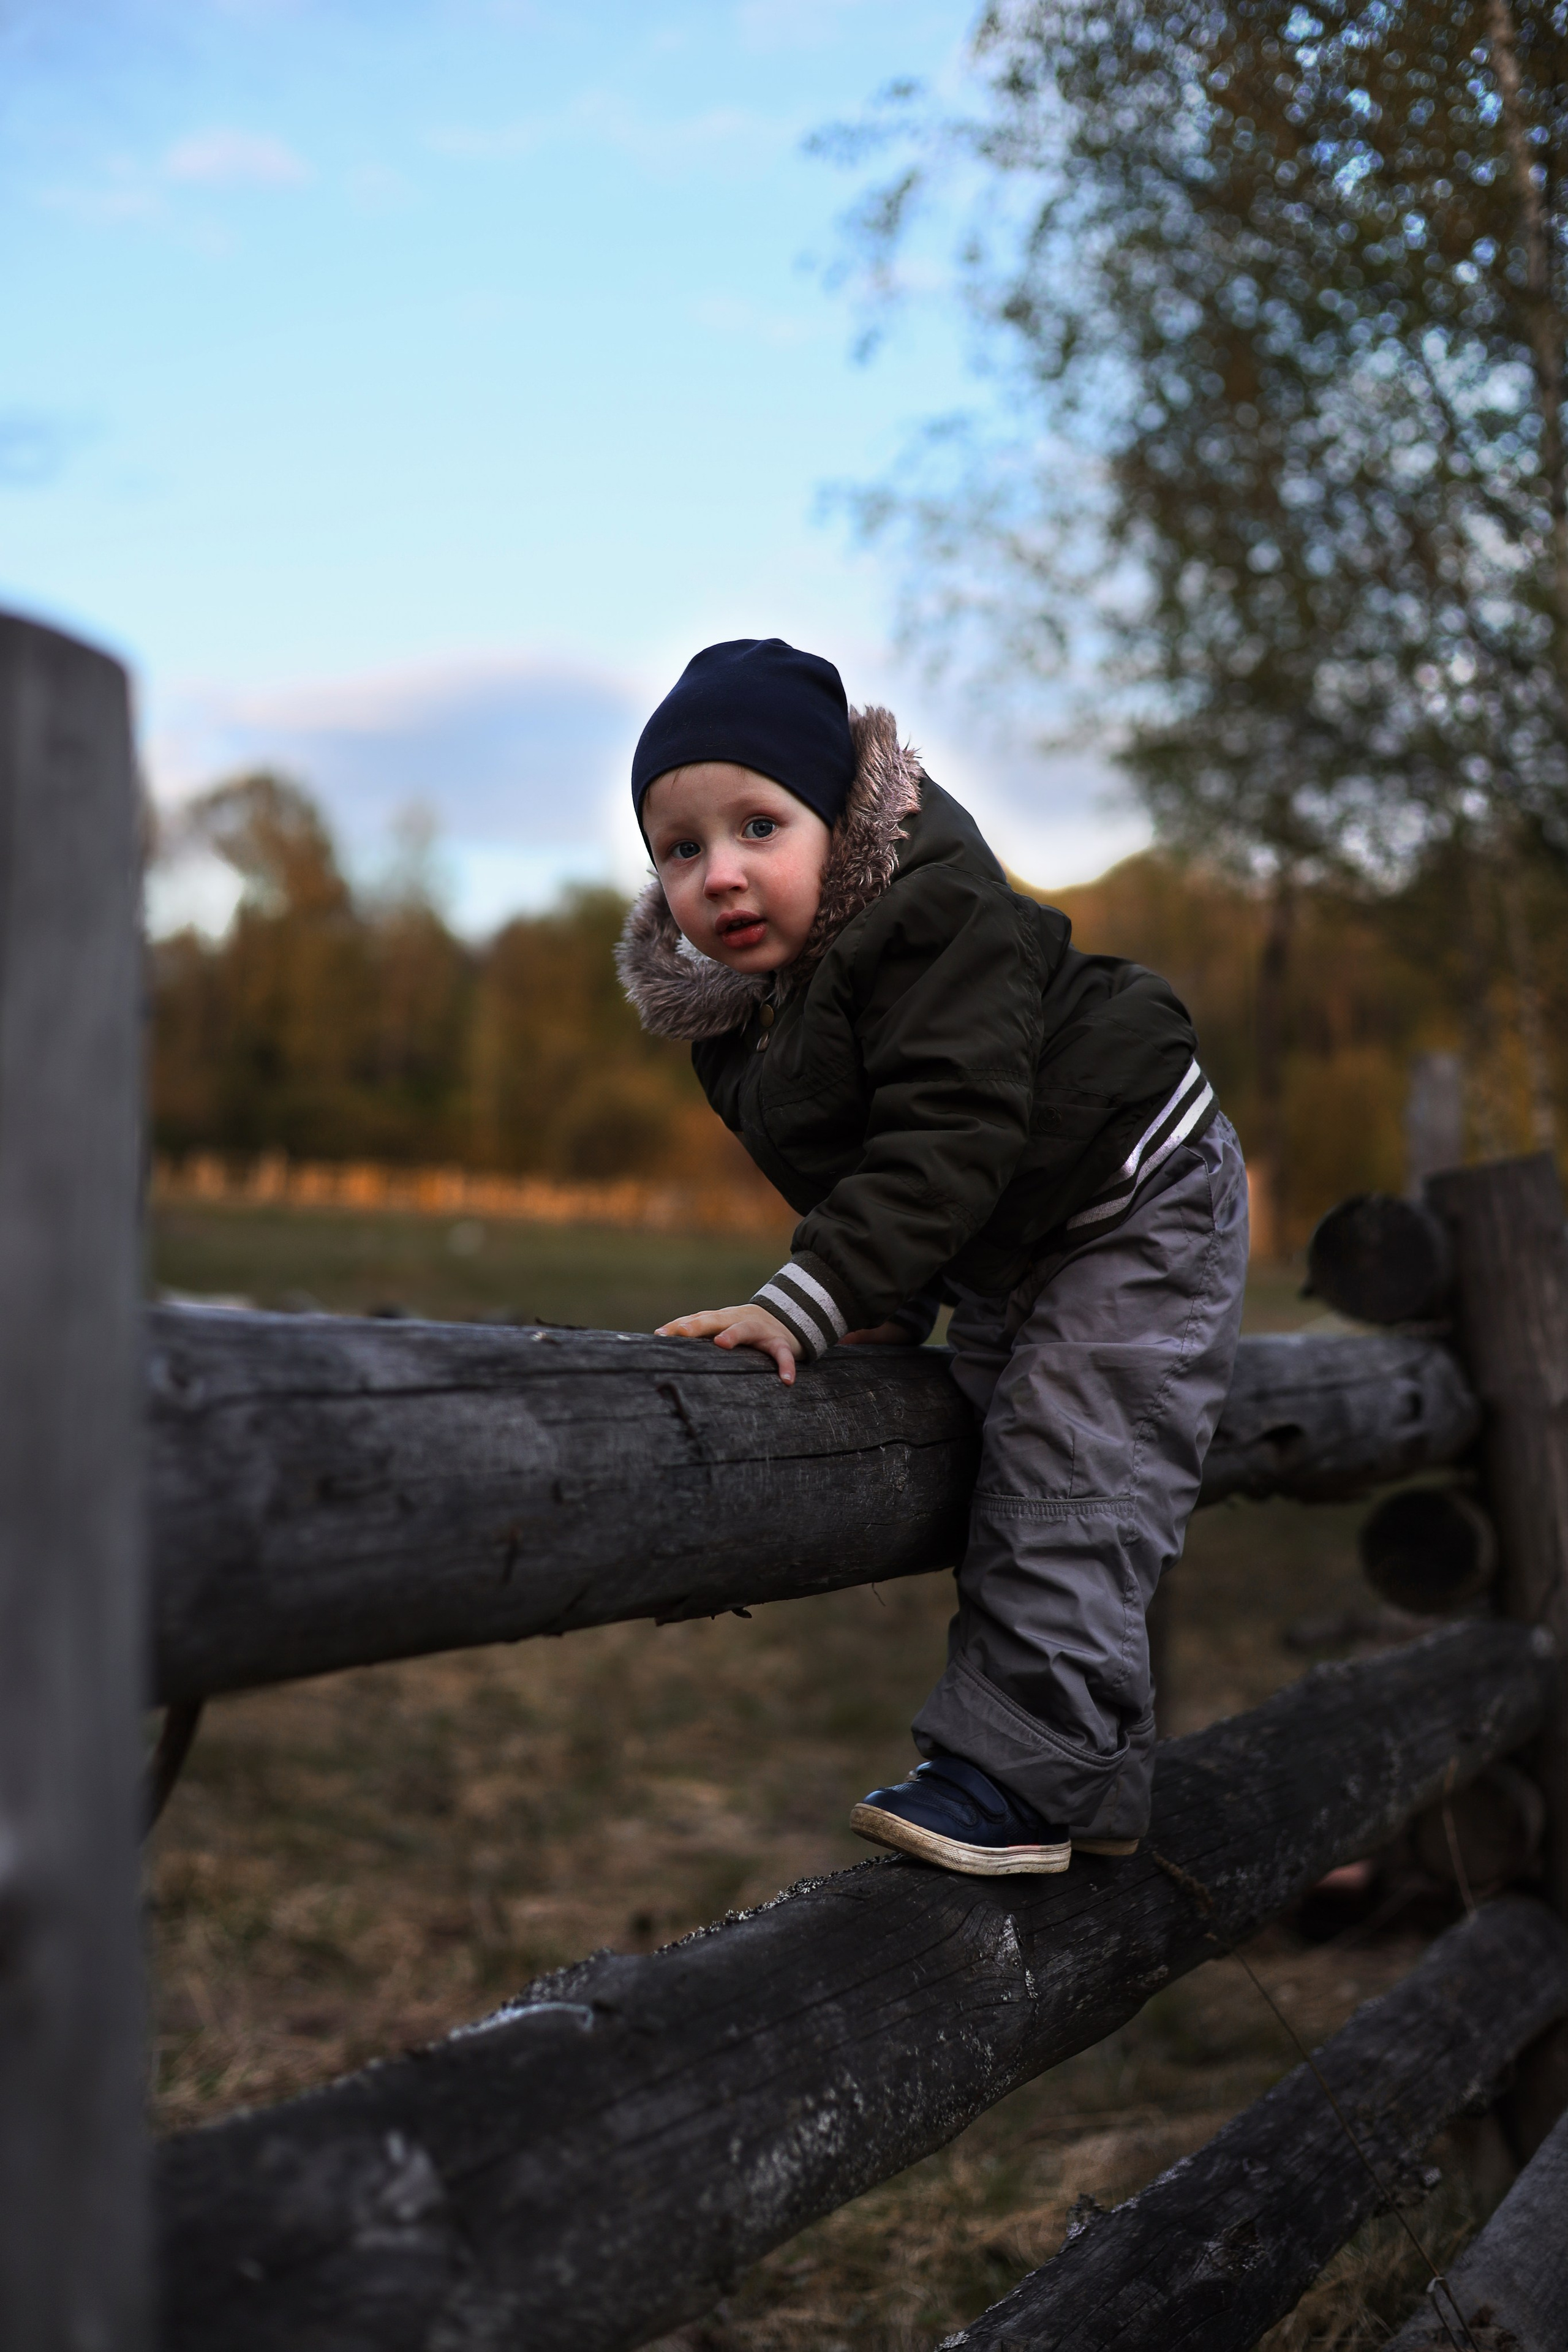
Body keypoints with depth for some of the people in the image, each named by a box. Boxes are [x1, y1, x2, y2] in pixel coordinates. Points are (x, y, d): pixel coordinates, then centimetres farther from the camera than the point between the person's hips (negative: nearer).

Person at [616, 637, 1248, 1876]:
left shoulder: (937, 925, -31)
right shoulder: (744, 1003, -3)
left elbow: (948, 1137, -40)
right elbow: (843, 1171, 10)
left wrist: (809, 1302, -45)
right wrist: (886, 1311, 2)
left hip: (1136, 1214, -9)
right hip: (1001, 1262, 9)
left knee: (1063, 1495, -13)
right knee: (1018, 1491, 14)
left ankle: (1025, 1776, -5)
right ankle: (1093, 1776, 25)